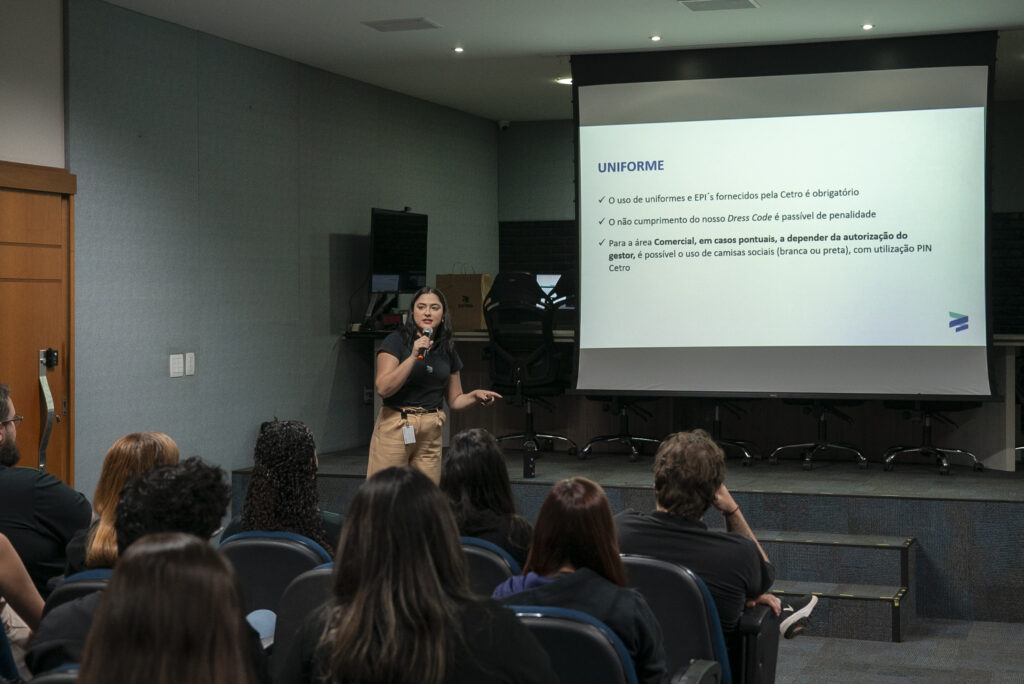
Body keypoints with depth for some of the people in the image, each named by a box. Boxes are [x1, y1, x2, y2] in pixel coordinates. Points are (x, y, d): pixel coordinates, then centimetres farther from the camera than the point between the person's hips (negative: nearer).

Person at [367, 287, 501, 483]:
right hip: (395, 429, -4)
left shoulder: (447, 350, 13)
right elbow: (383, 388, -14)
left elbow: (454, 400, 19)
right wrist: (413, 356, -18)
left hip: (431, 433, 4)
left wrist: (475, 396, -1)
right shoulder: (396, 341, -2)